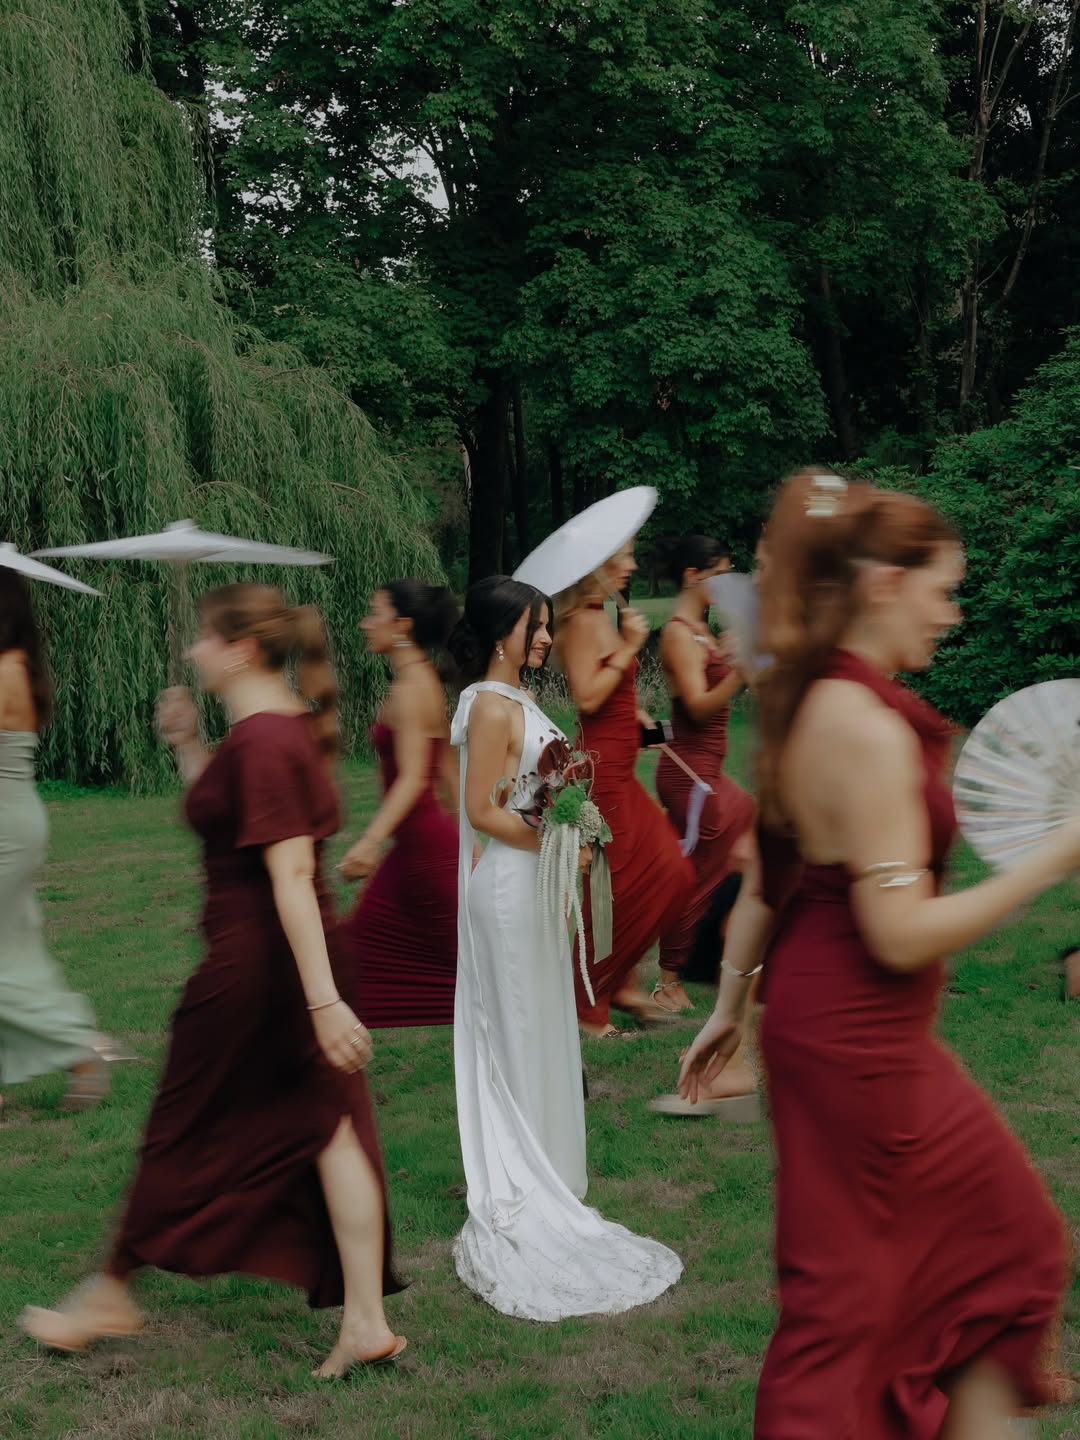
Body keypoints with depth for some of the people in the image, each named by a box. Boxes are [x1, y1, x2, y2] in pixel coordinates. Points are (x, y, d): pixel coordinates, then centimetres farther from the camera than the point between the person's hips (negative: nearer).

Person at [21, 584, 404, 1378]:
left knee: (184, 1132, 8)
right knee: (326, 1124, 7)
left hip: (251, 959, -9)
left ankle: (109, 1298, 27)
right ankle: (366, 1320, 9)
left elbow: (292, 873, -25)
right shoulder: (293, 725, 9)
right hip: (303, 956, 9)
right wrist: (188, 745, 14)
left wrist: (325, 1001, -27)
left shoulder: (258, 739, -20)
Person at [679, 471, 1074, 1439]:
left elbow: (763, 881, 12)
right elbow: (902, 933, -24)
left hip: (817, 1021, 9)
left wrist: (730, 1007, 20)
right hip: (861, 1042, -9)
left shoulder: (805, 706, 5)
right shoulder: (870, 729, -23)